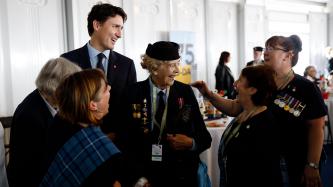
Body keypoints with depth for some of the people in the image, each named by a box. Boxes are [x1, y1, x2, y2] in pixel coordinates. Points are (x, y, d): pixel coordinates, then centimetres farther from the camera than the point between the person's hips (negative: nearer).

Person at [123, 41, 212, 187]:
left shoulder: (186, 92, -4)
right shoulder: (134, 93, -6)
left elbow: (205, 138, 0)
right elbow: (127, 138, -5)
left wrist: (191, 143, -19)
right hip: (144, 174, -1)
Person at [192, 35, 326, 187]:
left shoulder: (306, 88, -9)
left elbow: (316, 128, -10)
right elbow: (234, 108, 4)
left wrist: (313, 166, -13)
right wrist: (209, 94, -8)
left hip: (295, 164, -4)